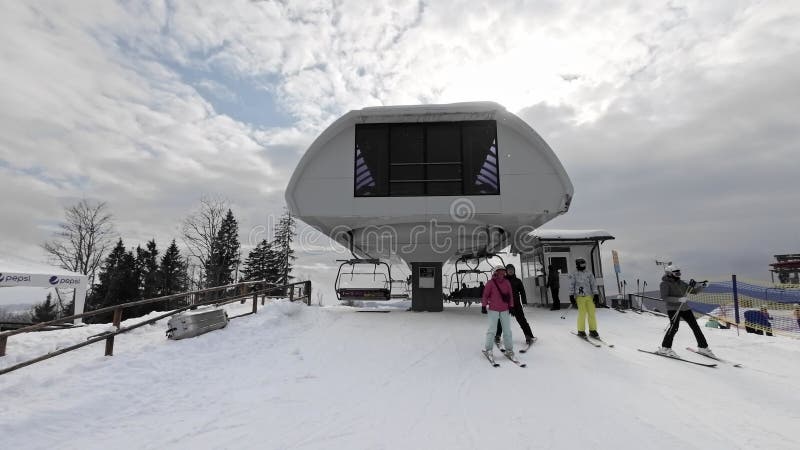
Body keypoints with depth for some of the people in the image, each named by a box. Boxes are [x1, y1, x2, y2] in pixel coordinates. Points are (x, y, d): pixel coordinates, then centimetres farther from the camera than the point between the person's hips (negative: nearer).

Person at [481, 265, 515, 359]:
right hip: (493, 309, -3)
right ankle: (487, 349, 5)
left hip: (505, 310, 4)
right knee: (492, 330, -3)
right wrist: (483, 306, -5)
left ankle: (509, 349, 16)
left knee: (507, 330, 6)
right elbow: (485, 295, -3)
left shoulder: (507, 283, 5)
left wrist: (511, 306, 9)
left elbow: (510, 295, 11)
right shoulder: (490, 283, -6)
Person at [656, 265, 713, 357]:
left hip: (685, 308, 7)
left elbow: (694, 291, 19)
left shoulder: (681, 283, 14)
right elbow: (664, 297, -18)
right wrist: (679, 299, -25)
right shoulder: (665, 284, -6)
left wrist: (700, 286, -1)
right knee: (674, 327, -22)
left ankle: (703, 347, 24)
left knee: (695, 327, 8)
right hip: (673, 309, -7)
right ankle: (665, 348, -16)